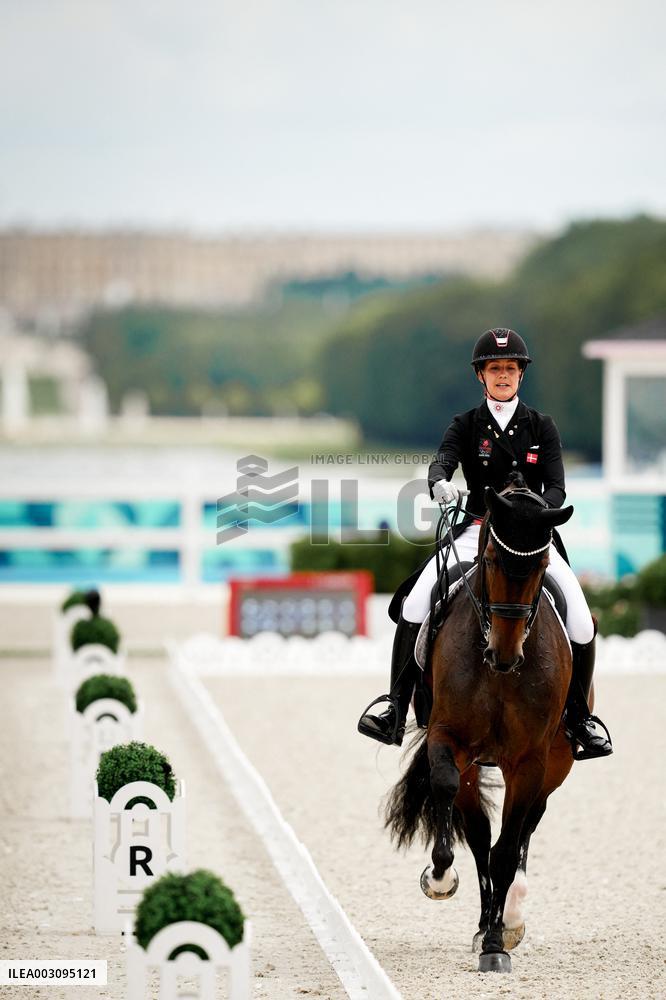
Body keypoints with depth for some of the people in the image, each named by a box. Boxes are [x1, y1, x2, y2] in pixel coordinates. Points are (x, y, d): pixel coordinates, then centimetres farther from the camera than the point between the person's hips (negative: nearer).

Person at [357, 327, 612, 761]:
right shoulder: (467, 425, 7)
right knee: (415, 604, -23)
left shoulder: (542, 427, 7)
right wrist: (440, 483, -37)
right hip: (476, 530, 0)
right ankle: (396, 711, -16)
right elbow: (442, 461, -12)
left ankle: (579, 718, 2)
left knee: (581, 623, -19)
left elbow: (556, 488, -3)